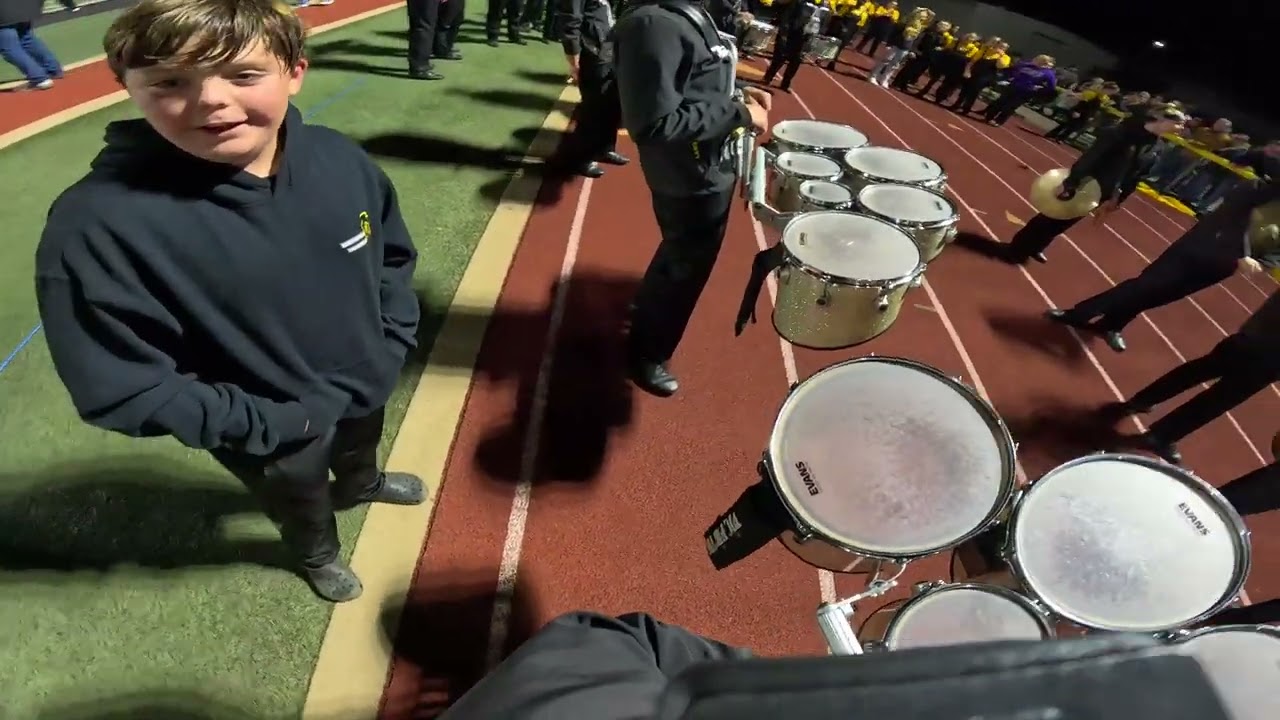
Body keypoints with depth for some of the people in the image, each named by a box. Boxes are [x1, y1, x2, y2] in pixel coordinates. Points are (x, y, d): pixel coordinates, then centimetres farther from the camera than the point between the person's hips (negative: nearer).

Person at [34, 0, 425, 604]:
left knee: (361, 446, 36)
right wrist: (266, 423, -23)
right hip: (271, 434, -3)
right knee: (301, 498, 29)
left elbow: (393, 255, -2)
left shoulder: (339, 159, -18)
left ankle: (359, 484, 73)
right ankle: (317, 554, 64)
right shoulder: (100, 225, -29)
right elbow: (119, 389, -22)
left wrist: (393, 343, -8)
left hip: (366, 383, 4)